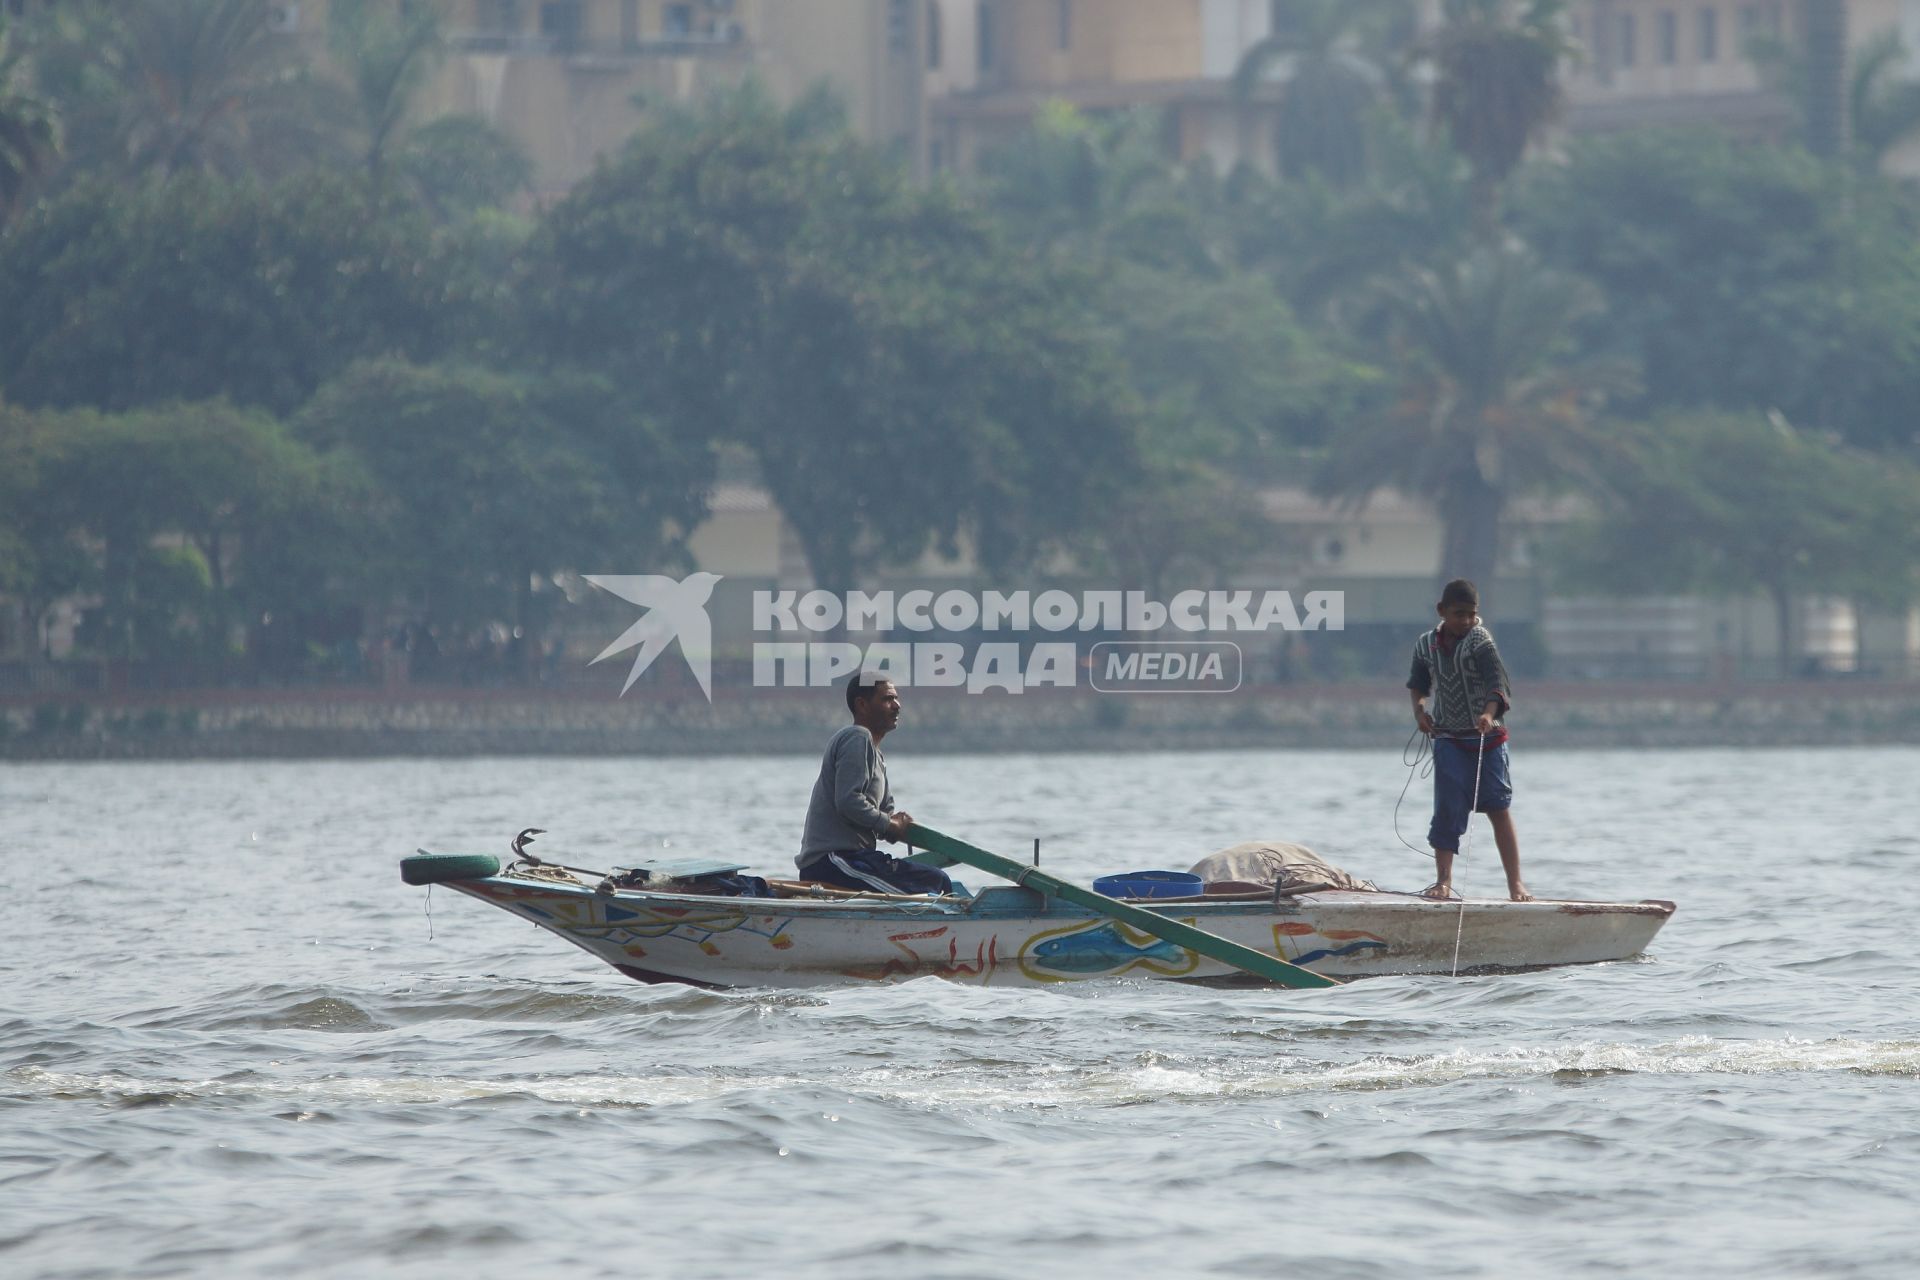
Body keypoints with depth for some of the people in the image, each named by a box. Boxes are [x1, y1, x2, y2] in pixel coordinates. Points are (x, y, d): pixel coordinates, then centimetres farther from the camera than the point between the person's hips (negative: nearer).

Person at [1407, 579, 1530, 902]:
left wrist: (1489, 713, -42)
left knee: (1499, 808, -2)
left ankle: (1515, 883, 1)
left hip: (1488, 738, -3)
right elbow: (1419, 683, 21)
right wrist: (1419, 709, 1)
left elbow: (1497, 680, -25)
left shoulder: (1480, 641, -11)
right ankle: (1443, 879, 0)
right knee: (1447, 809, -6)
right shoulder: (1426, 645, 4)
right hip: (1449, 739, 3)